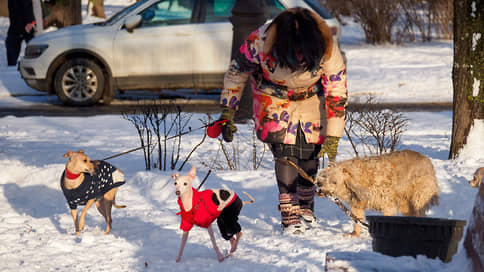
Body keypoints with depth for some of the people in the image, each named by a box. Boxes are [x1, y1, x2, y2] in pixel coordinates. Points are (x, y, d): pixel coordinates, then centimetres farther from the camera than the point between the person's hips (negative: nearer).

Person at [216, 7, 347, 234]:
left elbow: (337, 95, -21)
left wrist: (332, 138, -21)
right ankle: (289, 216, -12)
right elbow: (237, 72, -15)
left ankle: (306, 207, 23)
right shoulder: (260, 41, -35)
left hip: (310, 98, 1)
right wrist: (227, 113, -13)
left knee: (309, 154, -2)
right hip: (274, 98, -1)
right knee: (285, 152, -15)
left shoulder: (328, 51, -33)